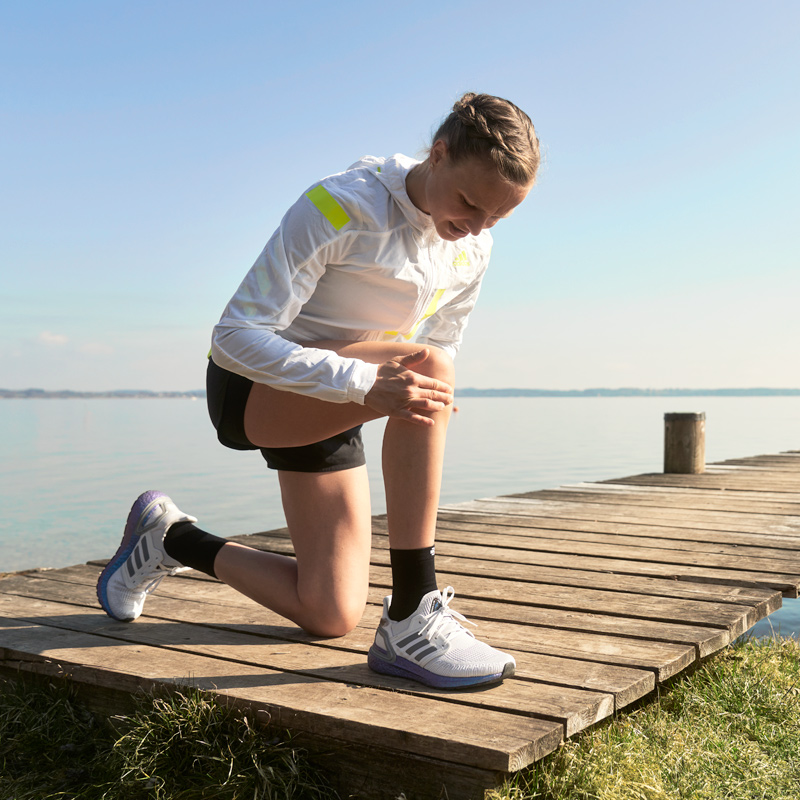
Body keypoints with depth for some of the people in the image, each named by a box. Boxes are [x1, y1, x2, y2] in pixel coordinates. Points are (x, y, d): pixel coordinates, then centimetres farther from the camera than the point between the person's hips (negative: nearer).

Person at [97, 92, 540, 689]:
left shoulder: (474, 249, -2)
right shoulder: (339, 207, -23)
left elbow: (442, 347, 10)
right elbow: (237, 336, -28)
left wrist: (433, 400, -16)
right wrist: (365, 383, -40)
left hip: (328, 409, 7)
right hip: (251, 387, -7)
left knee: (331, 618, -1)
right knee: (428, 366, -35)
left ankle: (174, 539, 23)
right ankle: (412, 619, -31)